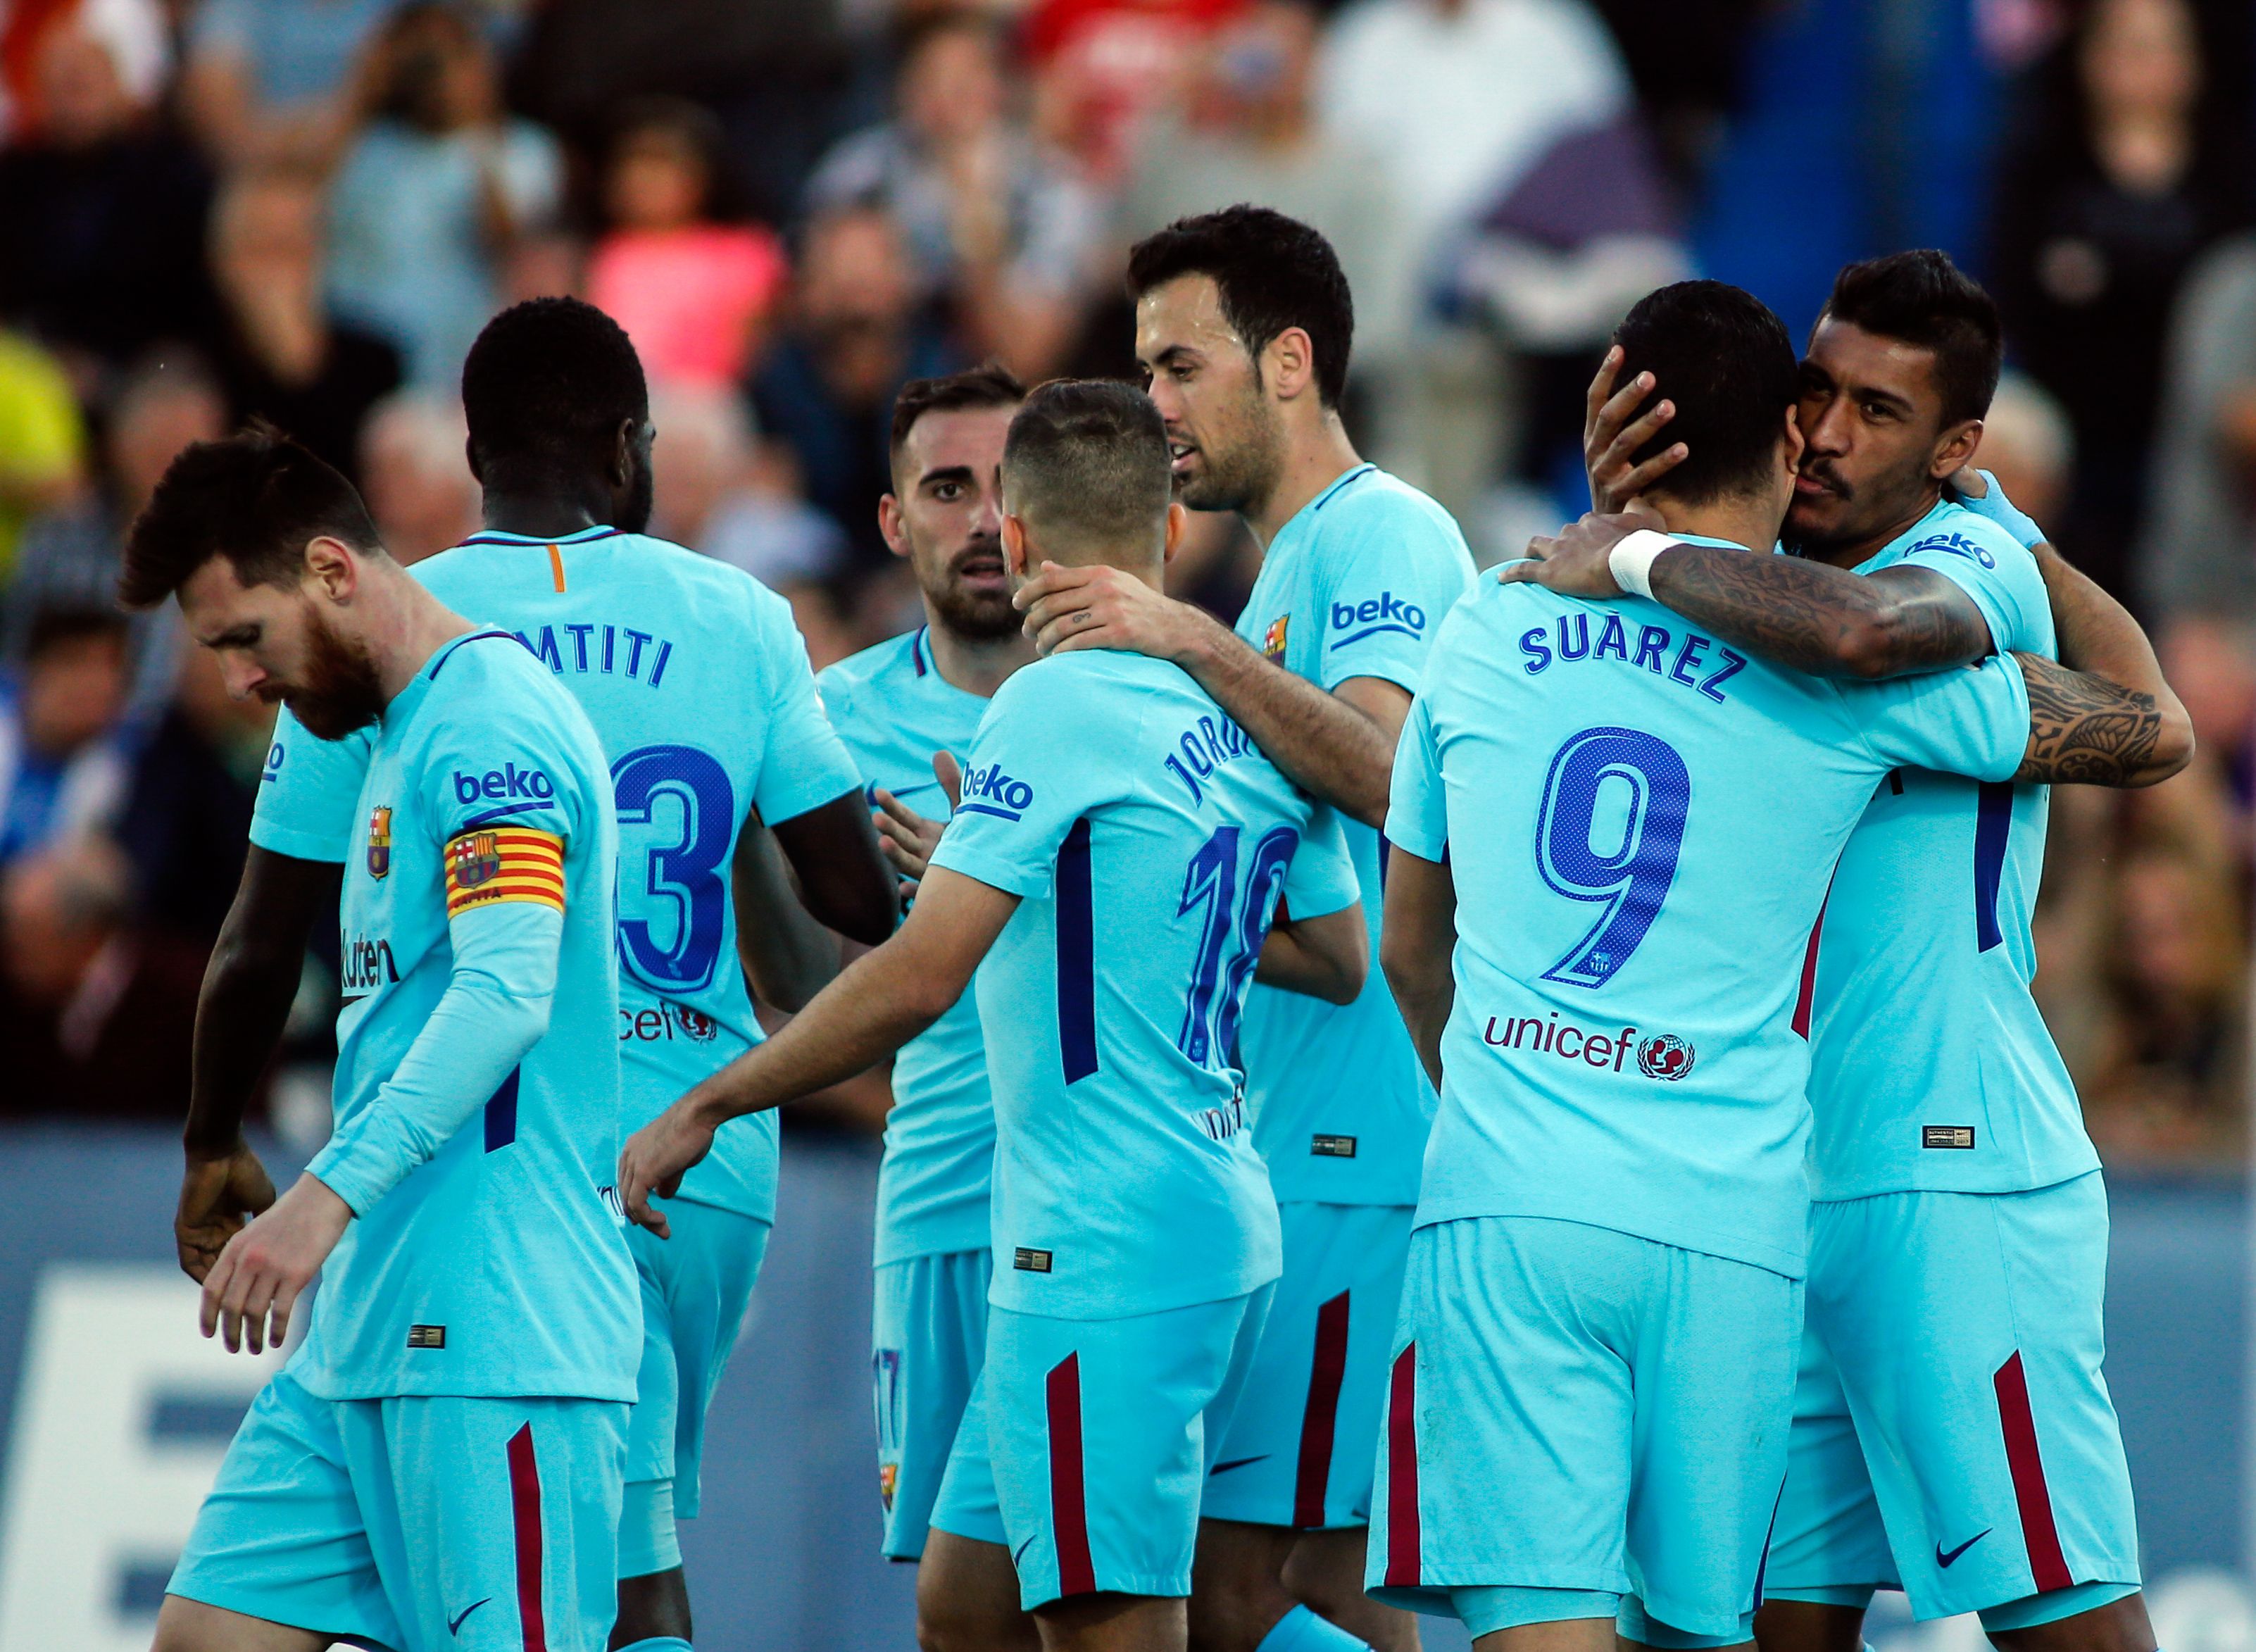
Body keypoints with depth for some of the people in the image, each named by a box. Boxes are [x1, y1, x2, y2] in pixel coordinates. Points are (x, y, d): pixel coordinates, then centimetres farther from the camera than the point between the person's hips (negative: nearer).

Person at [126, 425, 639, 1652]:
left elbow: (509, 994, -23)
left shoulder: (492, 724, -11)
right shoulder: (404, 735, 20)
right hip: (367, 1328, 10)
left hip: (492, 1332, -10)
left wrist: (329, 1193, -30)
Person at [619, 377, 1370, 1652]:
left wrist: (705, 1109, -10)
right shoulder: (1251, 709, 10)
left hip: (1104, 1253, -9)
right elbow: (1339, 959, 21)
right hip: (1225, 1228, 9)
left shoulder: (1056, 703, -14)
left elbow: (917, 981, -20)